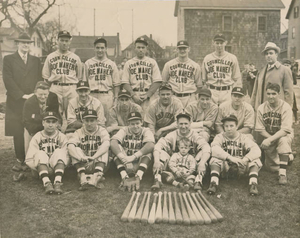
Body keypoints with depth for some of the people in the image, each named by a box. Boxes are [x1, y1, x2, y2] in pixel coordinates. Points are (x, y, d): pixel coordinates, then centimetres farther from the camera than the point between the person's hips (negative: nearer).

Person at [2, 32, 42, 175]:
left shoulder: (36, 60, 17)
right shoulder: (8, 59, 7)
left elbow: (39, 80, 13)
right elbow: (8, 80, -2)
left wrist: (34, 95, -4)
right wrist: (22, 95, -9)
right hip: (16, 102, -2)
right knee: (17, 133, -2)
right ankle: (20, 161, 6)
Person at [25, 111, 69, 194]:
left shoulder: (62, 137, 4)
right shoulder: (37, 137, 2)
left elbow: (67, 157, -5)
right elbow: (28, 160, -5)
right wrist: (41, 168, -18)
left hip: (56, 166, 0)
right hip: (40, 171, 0)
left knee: (59, 151, -25)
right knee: (40, 154, -27)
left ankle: (58, 182, -42)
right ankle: (46, 182, -45)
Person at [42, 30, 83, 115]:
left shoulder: (75, 58, 12)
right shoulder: (50, 57, 13)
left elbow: (79, 77, 12)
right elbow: (45, 76, 14)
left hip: (71, 89, 0)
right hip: (55, 88, 0)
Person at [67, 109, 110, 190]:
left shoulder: (102, 131, 3)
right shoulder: (79, 133, 5)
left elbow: (106, 144, -20)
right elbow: (70, 147, -15)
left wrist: (93, 158, -36)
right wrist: (82, 158, -35)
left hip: (99, 163, -1)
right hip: (83, 164, 1)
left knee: (104, 150, -23)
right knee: (76, 149, -20)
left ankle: (98, 175, -44)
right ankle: (82, 176, -41)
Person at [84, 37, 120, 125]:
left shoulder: (112, 64, 12)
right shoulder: (88, 63, 13)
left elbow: (116, 84, 10)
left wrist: (116, 98, 1)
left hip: (107, 96, 0)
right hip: (92, 95, 0)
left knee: (106, 120, -1)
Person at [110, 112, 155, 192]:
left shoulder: (146, 131, -1)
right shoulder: (124, 130, 3)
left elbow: (151, 145, -24)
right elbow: (113, 143, -17)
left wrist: (134, 156, -35)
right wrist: (122, 157, -36)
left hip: (141, 164, -1)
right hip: (125, 164, 1)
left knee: (148, 150, -23)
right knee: (117, 147, -20)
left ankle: (138, 177, -39)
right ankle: (124, 177, -38)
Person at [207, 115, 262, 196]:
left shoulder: (243, 137, 3)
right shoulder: (220, 137, 0)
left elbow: (256, 150, -14)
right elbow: (214, 149, -23)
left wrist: (245, 159, -34)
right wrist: (230, 158, -37)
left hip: (240, 168, 1)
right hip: (225, 166, -1)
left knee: (255, 160, -22)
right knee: (215, 159, -29)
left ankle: (253, 184, -33)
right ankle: (213, 183, -37)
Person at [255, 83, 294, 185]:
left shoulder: (286, 107, -18)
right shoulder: (261, 108, -8)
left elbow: (285, 130, -25)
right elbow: (260, 129, -6)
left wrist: (270, 140, -35)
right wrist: (269, 138, -22)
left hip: (284, 135, -3)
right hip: (268, 135, 3)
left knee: (283, 141, -40)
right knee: (271, 168, -7)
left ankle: (283, 174, -36)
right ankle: (287, 156, 27)